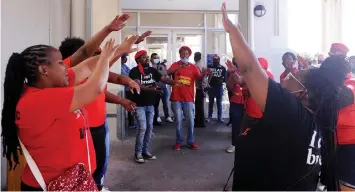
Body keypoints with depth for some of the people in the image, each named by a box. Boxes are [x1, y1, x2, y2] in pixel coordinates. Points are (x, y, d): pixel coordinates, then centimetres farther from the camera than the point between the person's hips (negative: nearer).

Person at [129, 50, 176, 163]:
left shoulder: (152, 70, 7)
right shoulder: (134, 71, -10)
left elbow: (164, 79, 1)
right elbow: (138, 85, -23)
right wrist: (152, 89, -36)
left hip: (150, 104, 6)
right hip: (139, 105, -6)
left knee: (149, 128, 9)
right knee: (142, 128, -9)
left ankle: (145, 151, 22)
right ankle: (138, 153, 6)